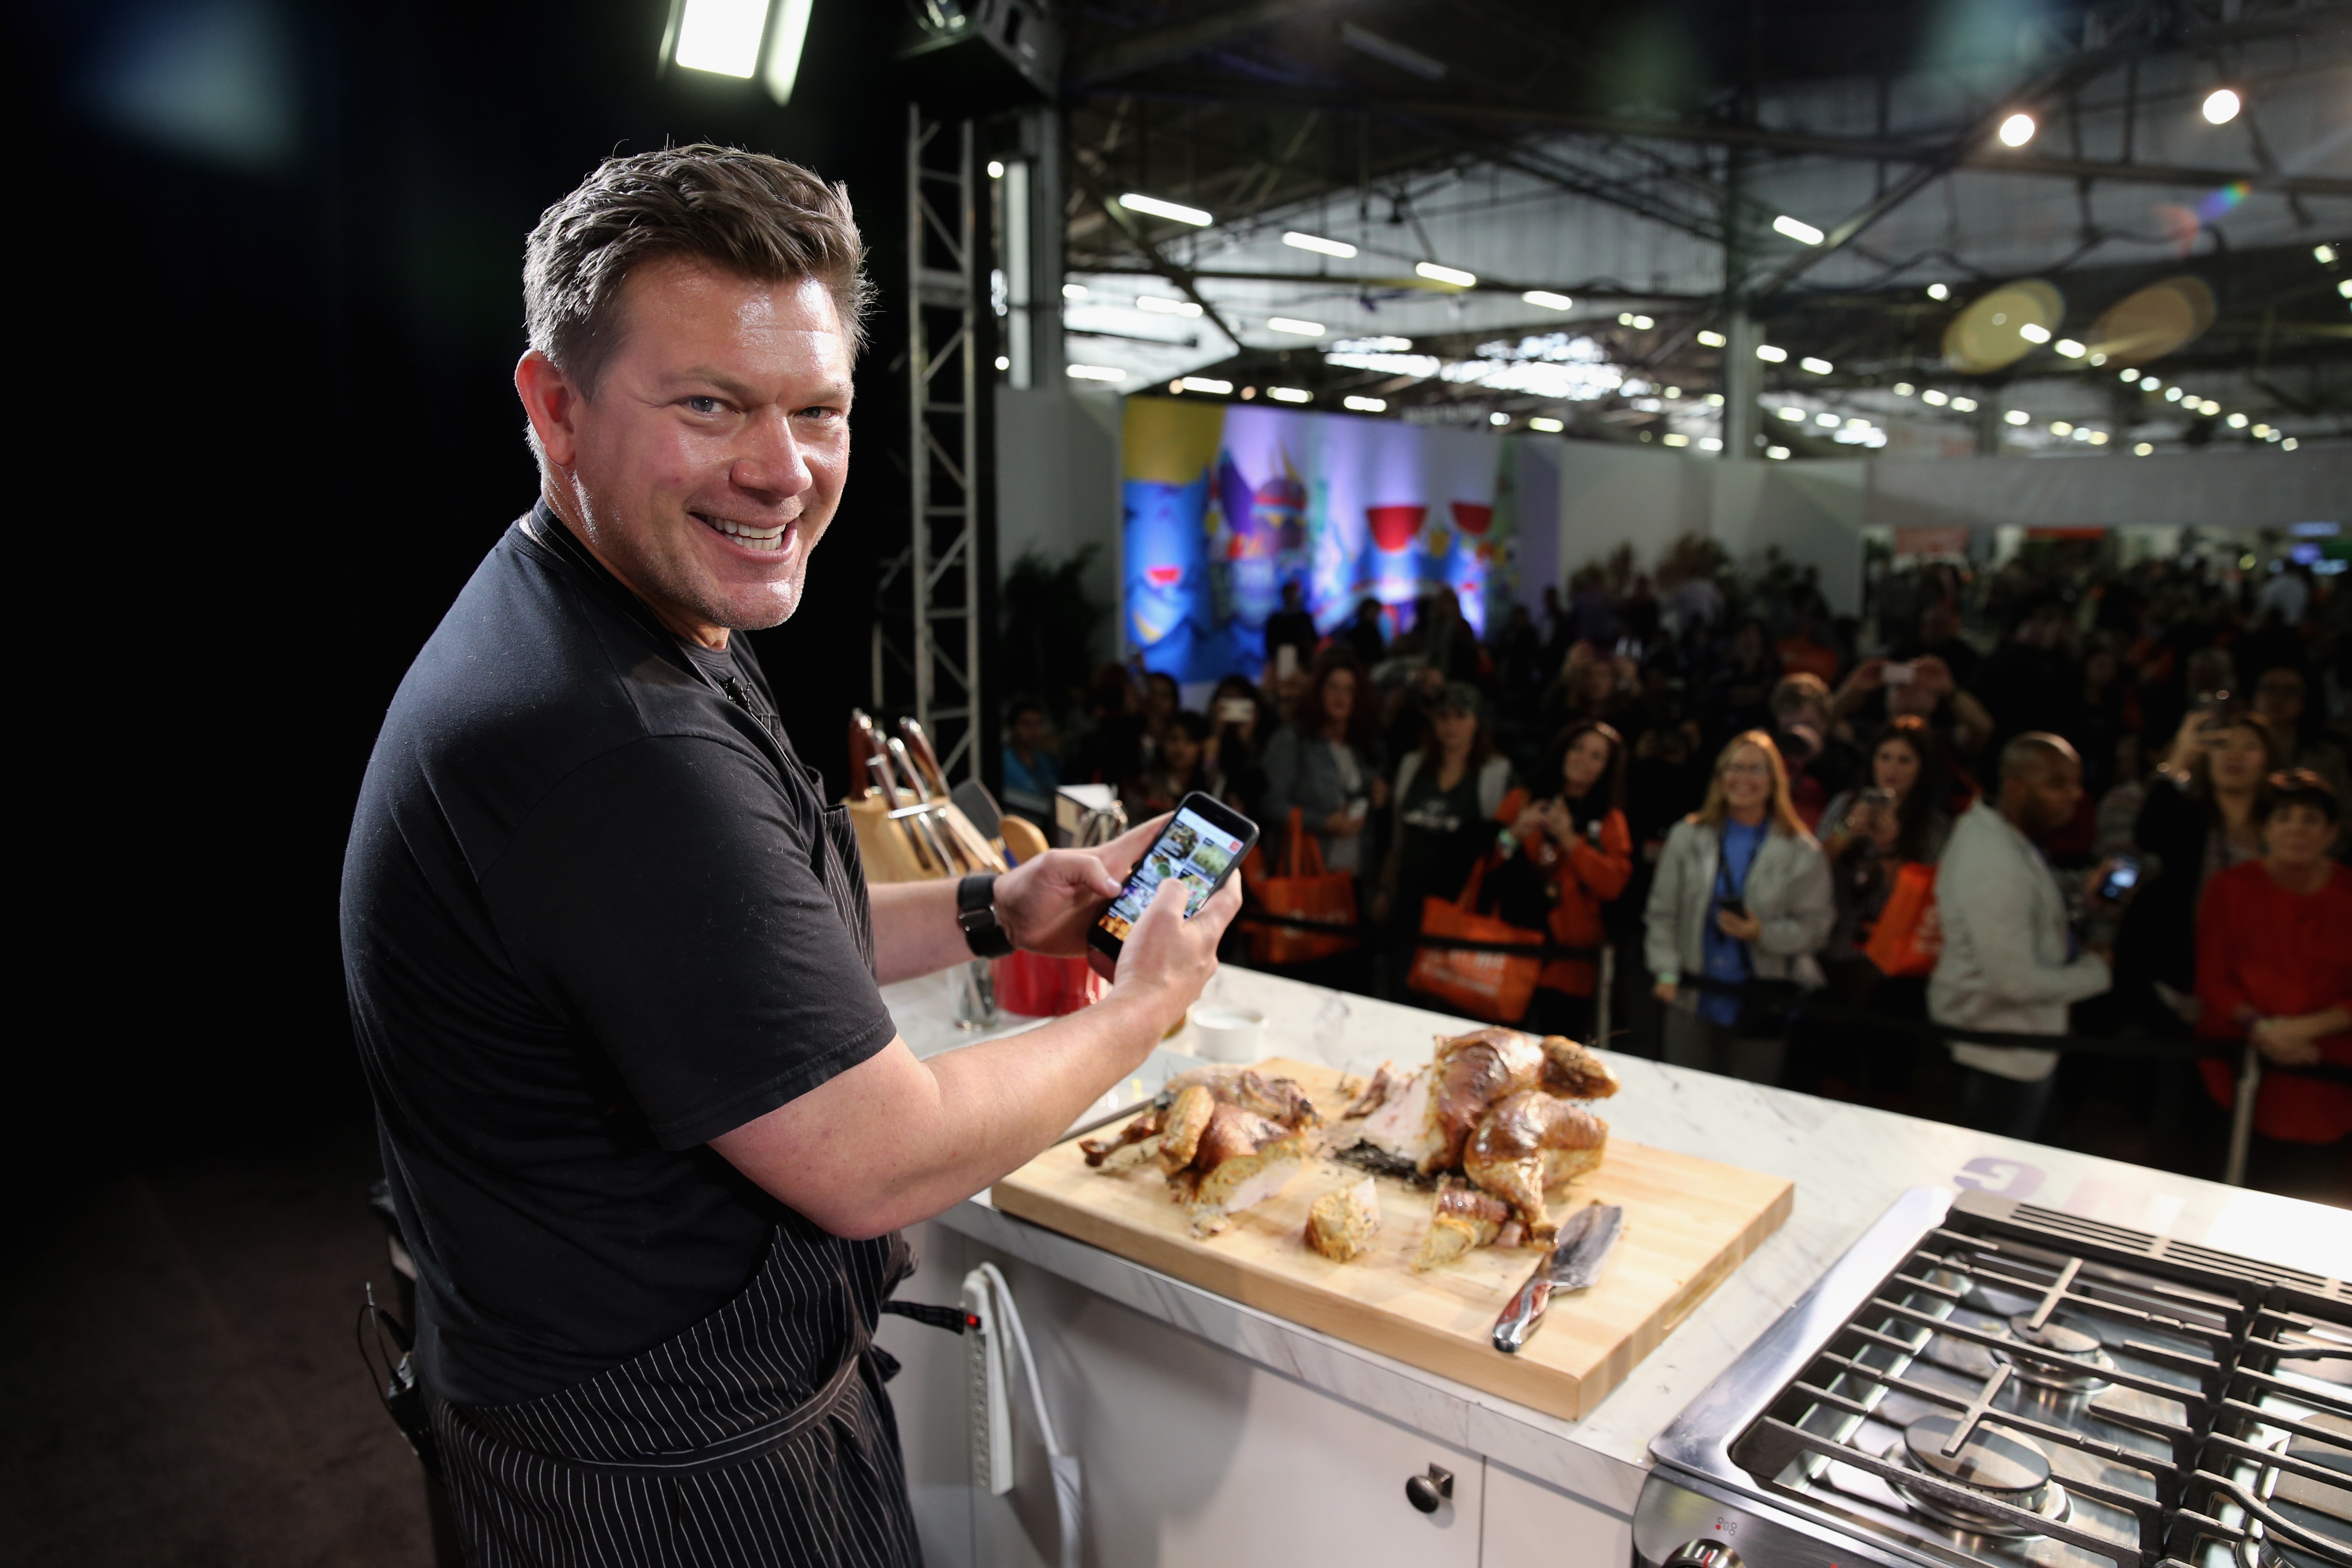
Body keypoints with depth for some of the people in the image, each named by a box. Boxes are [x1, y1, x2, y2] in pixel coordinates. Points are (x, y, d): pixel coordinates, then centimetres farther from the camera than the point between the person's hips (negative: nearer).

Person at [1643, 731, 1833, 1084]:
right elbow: (1662, 912, 3)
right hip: (1694, 1001, 2)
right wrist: (1666, 971, -6)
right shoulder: (1689, 836, 4)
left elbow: (1815, 926, -3)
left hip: (1761, 1007, -1)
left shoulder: (1801, 852, -1)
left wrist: (1764, 934, -19)